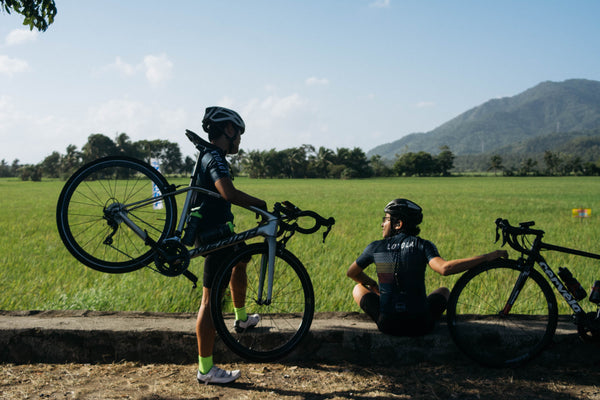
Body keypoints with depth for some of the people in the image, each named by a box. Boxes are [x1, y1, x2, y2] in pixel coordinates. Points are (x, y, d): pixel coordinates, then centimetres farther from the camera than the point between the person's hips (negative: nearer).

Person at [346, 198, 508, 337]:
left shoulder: (376, 247, -1)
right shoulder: (422, 245, -6)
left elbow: (351, 273, 13)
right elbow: (444, 268, -25)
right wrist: (487, 257, -20)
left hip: (387, 325, 0)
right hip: (420, 325, 1)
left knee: (359, 288, 27)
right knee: (444, 291, 32)